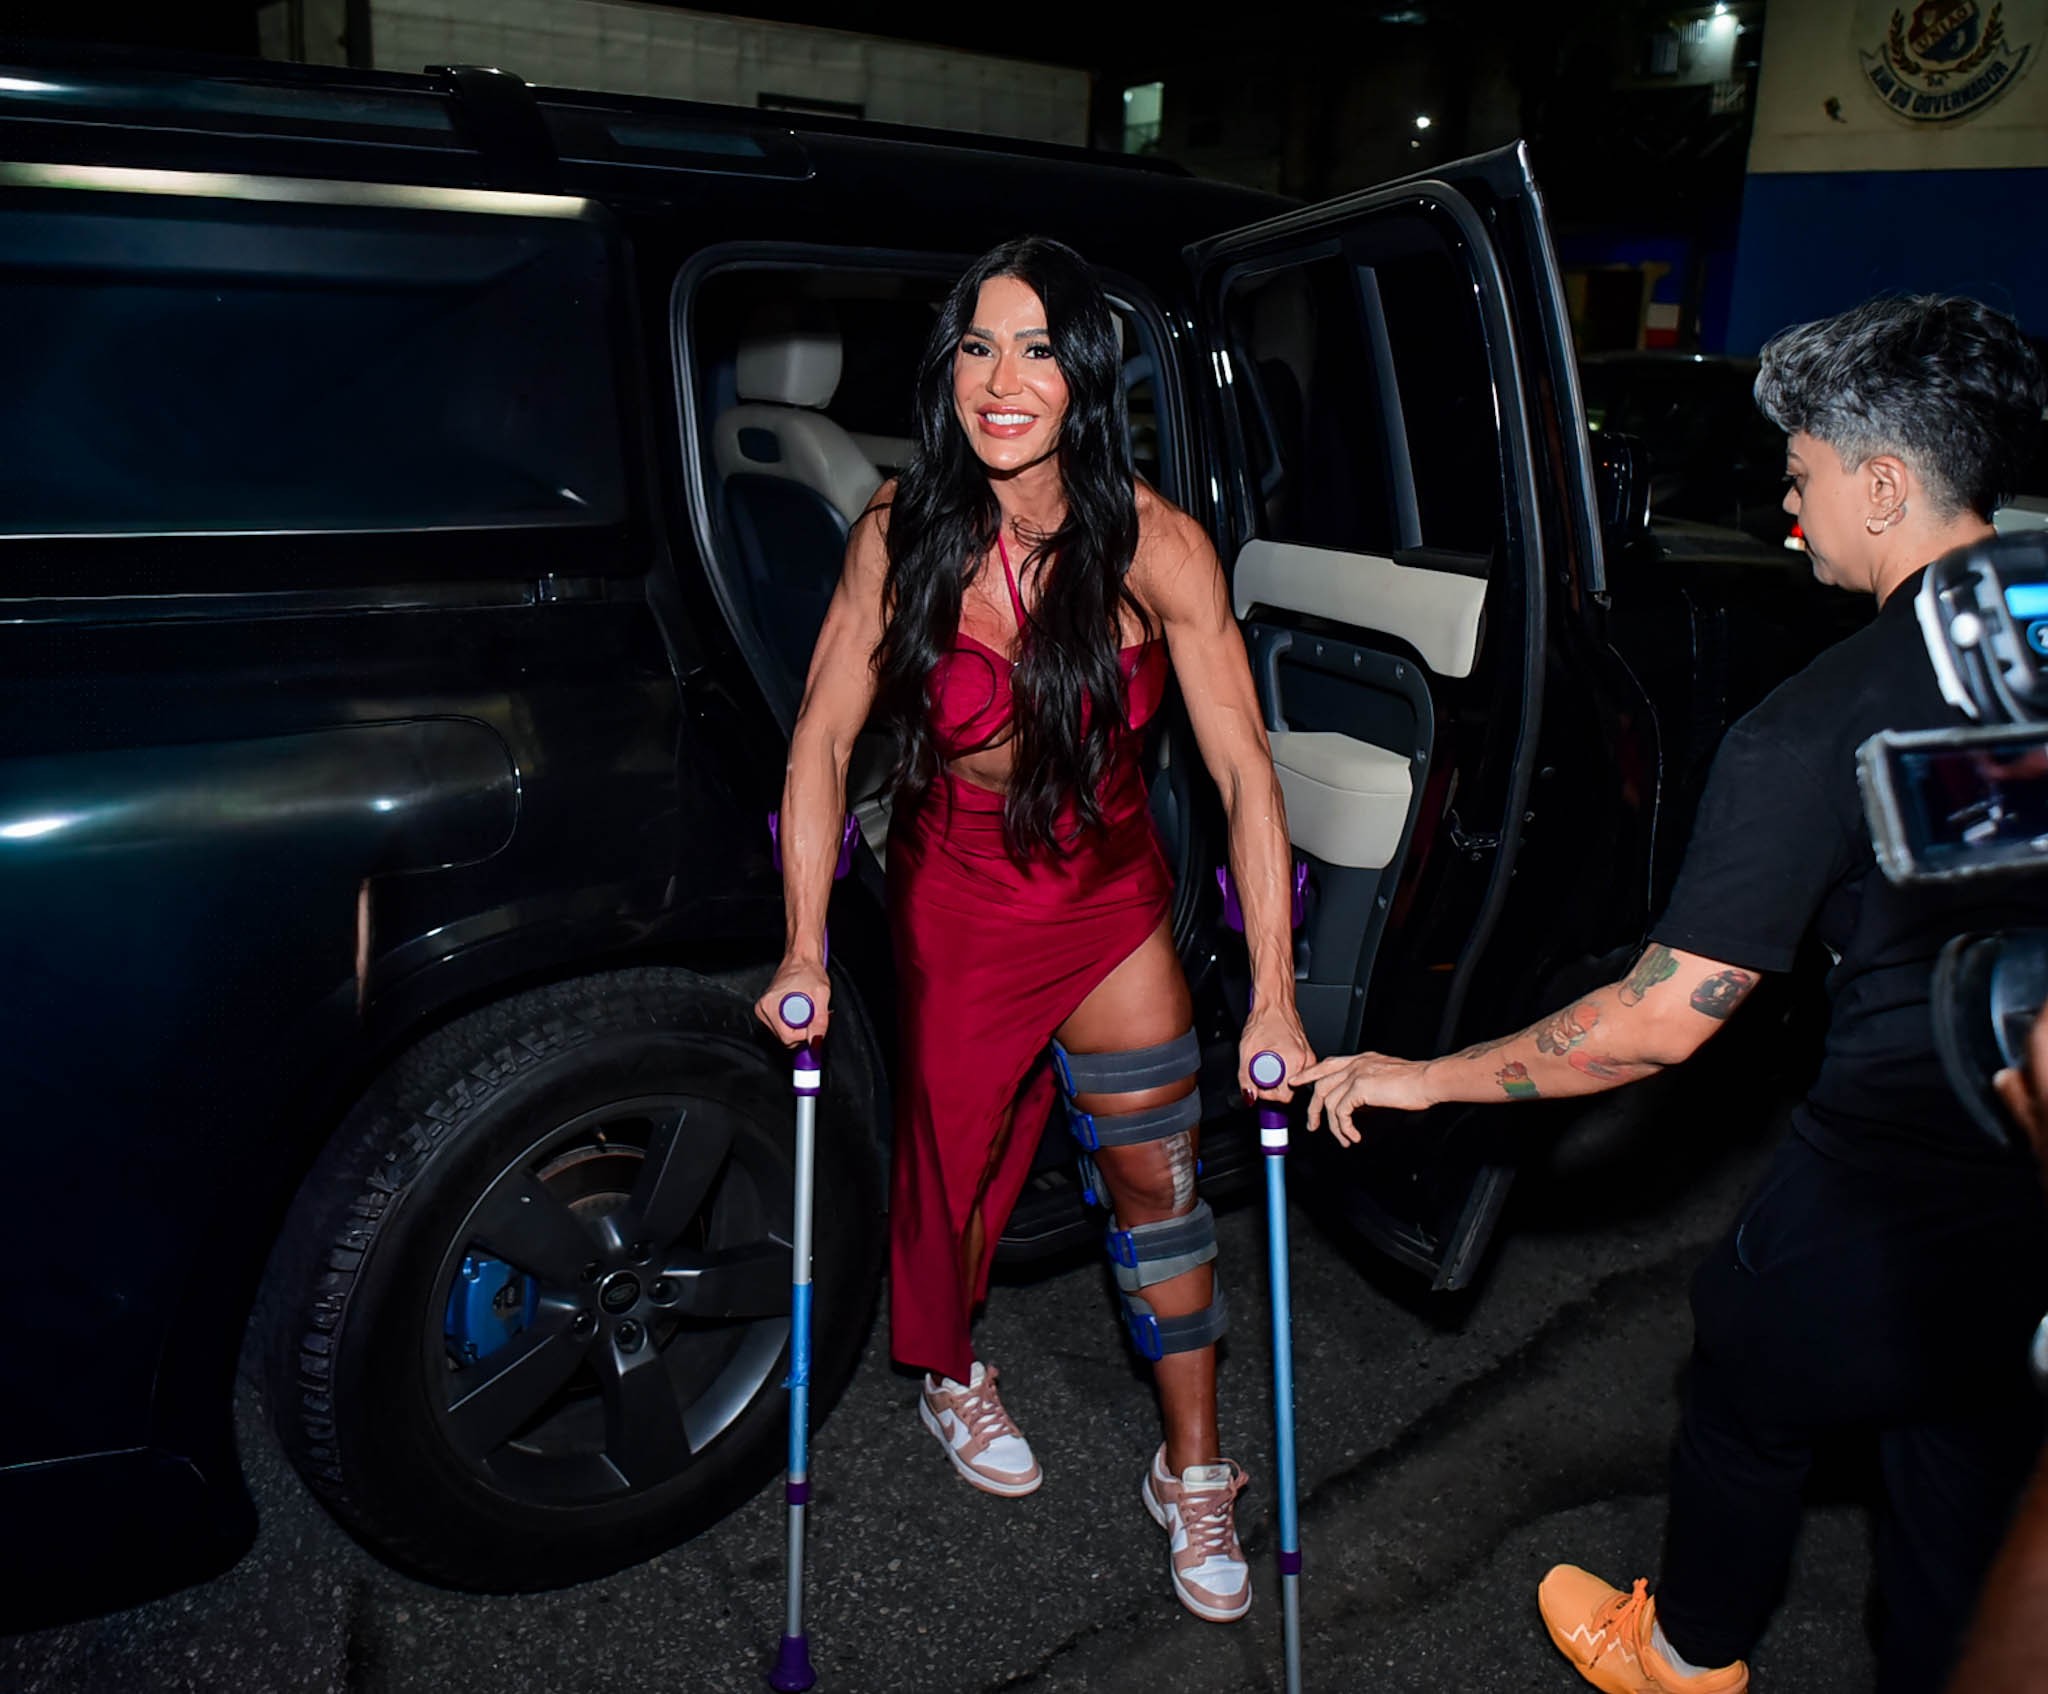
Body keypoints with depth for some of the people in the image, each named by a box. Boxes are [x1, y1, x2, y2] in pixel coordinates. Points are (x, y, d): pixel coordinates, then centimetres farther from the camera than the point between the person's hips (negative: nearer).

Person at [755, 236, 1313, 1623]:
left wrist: (1275, 1000, -24)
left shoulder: (1154, 545, -21)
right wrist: (805, 946, -13)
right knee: (957, 1154, 18)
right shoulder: (903, 531, -17)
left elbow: (1246, 777, -22)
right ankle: (954, 1375, 49)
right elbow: (824, 738, -11)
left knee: (1157, 1179, 6)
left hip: (1110, 898, 0)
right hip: (955, 901, 0)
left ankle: (1194, 1472, 27)